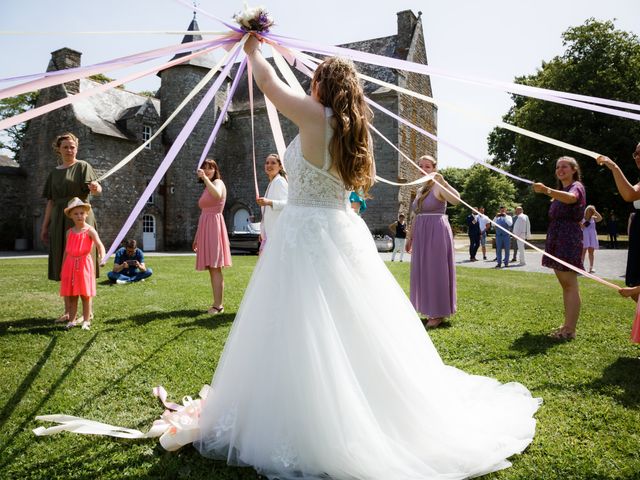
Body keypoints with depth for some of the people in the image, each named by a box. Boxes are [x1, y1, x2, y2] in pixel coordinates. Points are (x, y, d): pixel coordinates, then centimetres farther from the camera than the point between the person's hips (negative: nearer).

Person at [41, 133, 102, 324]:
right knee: (63, 267, 6)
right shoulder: (55, 172, 16)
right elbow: (51, 201, 17)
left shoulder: (82, 166, 1)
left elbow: (98, 189, -15)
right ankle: (68, 311, 13)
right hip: (59, 221, 5)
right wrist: (45, 226, 14)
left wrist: (95, 187, -39)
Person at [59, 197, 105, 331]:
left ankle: (86, 320, 10)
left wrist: (102, 257, -39)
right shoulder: (70, 232, 9)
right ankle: (72, 320, 17)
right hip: (70, 264, 4)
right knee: (71, 295, 8)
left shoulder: (90, 230, -6)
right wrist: (62, 269, 14)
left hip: (84, 264, -4)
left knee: (85, 294, 2)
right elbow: (66, 251, 15)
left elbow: (99, 245, -20)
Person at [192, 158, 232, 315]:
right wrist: (197, 238, 21)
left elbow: (218, 195, -30)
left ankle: (218, 305, -12)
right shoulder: (207, 188, 23)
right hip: (205, 227, 9)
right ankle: (217, 304, 13)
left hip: (214, 226, -9)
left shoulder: (218, 182, -3)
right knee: (212, 269, 8)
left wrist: (205, 178, -26)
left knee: (215, 268, -12)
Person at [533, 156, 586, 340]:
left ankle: (570, 330, -9)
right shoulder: (560, 191, 22)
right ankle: (568, 325, 19)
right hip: (555, 239, 9)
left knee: (570, 284, -10)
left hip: (569, 239, -9)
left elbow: (571, 198, -34)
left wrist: (547, 190, -48)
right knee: (564, 284, 12)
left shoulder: (577, 186, -5)